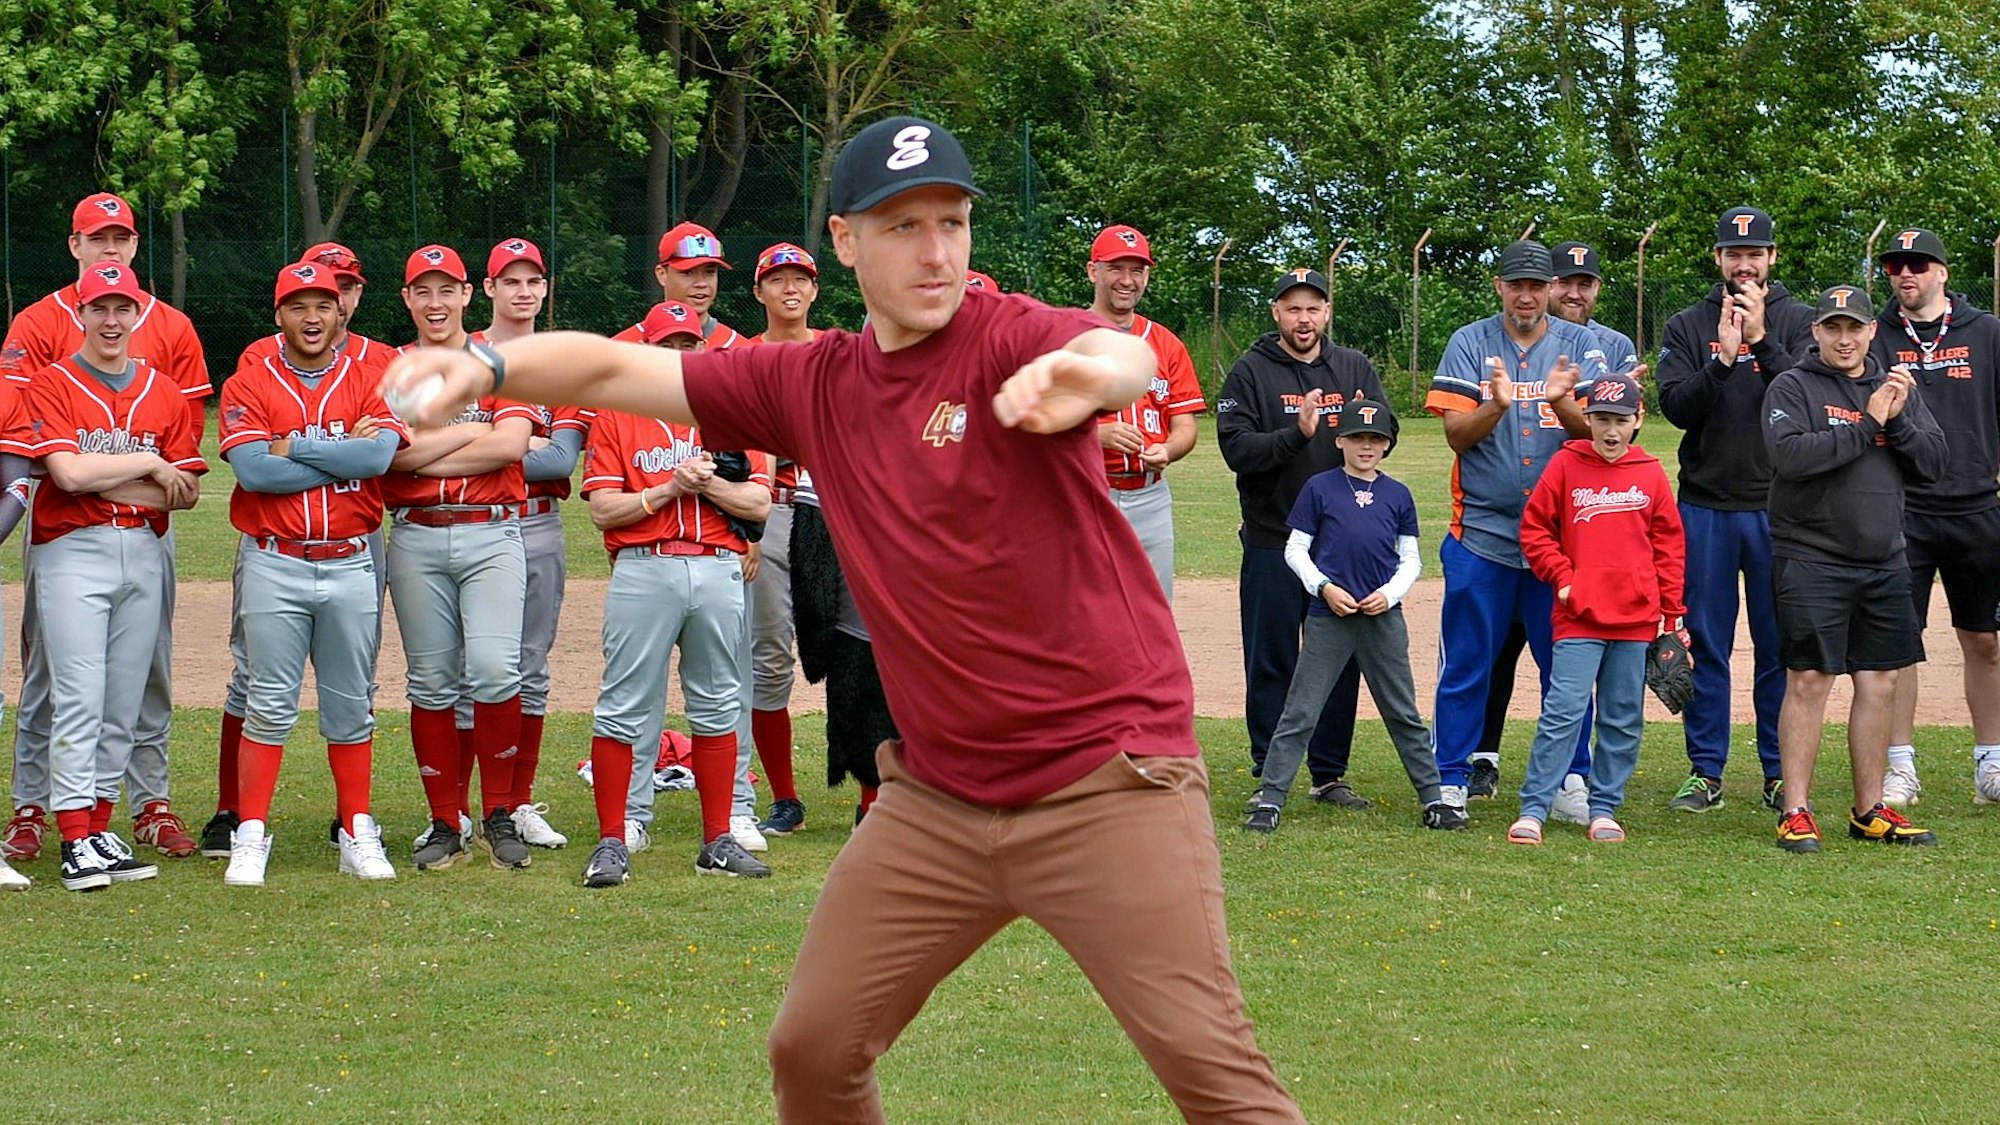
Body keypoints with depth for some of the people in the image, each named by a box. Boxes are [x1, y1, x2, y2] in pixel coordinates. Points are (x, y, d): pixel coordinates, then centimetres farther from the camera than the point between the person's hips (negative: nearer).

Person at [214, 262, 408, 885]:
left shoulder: (371, 381, 6)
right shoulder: (249, 384, 0)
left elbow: (380, 455, -13)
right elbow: (253, 470, -15)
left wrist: (295, 446, -11)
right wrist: (346, 453, -11)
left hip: (350, 565, 2)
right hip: (274, 565, -2)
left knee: (350, 706, 8)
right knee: (270, 706, -2)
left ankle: (358, 833, 15)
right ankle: (250, 836, 2)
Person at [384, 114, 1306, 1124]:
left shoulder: (1011, 340, -9)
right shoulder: (812, 385, 8)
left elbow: (1126, 358, -32)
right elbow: (618, 369, 11)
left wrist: (1086, 375, -56)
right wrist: (491, 367, -7)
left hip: (1106, 785, -5)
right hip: (934, 801, 6)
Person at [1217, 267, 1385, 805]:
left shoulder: (1355, 368, 10)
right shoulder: (1251, 372, -2)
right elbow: (1237, 449, -12)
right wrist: (1297, 434, -26)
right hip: (1273, 542, -3)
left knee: (1341, 662, 7)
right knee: (1272, 663, 2)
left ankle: (1329, 774, 15)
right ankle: (1268, 775, 9)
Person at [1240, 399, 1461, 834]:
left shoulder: (1398, 495, 7)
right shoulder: (1320, 489, 0)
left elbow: (1410, 558, 10)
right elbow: (1295, 549, 2)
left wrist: (1390, 592, -7)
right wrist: (1324, 587, -11)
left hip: (1384, 618, 2)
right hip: (1329, 616, -2)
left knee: (1403, 714, 9)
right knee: (1299, 712, -2)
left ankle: (1433, 800, 16)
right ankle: (1269, 800, 0)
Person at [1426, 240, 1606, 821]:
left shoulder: (1580, 347, 5)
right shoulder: (1470, 344, 3)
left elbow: (1595, 431, -5)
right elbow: (1457, 435, -5)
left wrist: (1560, 403, -26)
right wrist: (1498, 405, -25)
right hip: (1481, 532, -1)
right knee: (1466, 663, 3)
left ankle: (1570, 779, 13)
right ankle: (1452, 778, 10)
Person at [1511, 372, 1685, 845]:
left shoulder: (1650, 474, 6)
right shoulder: (1565, 466, 1)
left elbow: (1669, 545, 11)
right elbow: (1534, 530, 5)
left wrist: (1671, 612, 10)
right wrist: (1562, 578, -5)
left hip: (1637, 619, 3)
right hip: (1578, 617, -3)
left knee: (1624, 719, 7)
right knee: (1563, 711, -9)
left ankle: (1604, 809, 17)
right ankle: (1533, 809, -6)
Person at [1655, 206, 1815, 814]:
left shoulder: (1799, 322, 4)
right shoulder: (1687, 326, 7)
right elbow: (1676, 407, -5)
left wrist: (1761, 340, -17)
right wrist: (1723, 358, -18)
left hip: (1778, 507, -1)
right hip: (1706, 506, 1)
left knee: (1779, 644, 3)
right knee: (1705, 643, 4)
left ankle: (1780, 773, 11)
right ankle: (1705, 771, 10)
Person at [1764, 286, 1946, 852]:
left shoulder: (1898, 387, 14)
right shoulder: (1792, 387, -1)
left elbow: (1932, 464, 7)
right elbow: (1791, 455, -19)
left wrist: (1898, 420, -10)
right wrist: (1868, 425, -16)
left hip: (1884, 562, 5)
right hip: (1811, 560, -5)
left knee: (1879, 684, 6)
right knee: (1809, 681, -7)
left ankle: (1870, 811, 14)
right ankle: (1795, 812, -4)